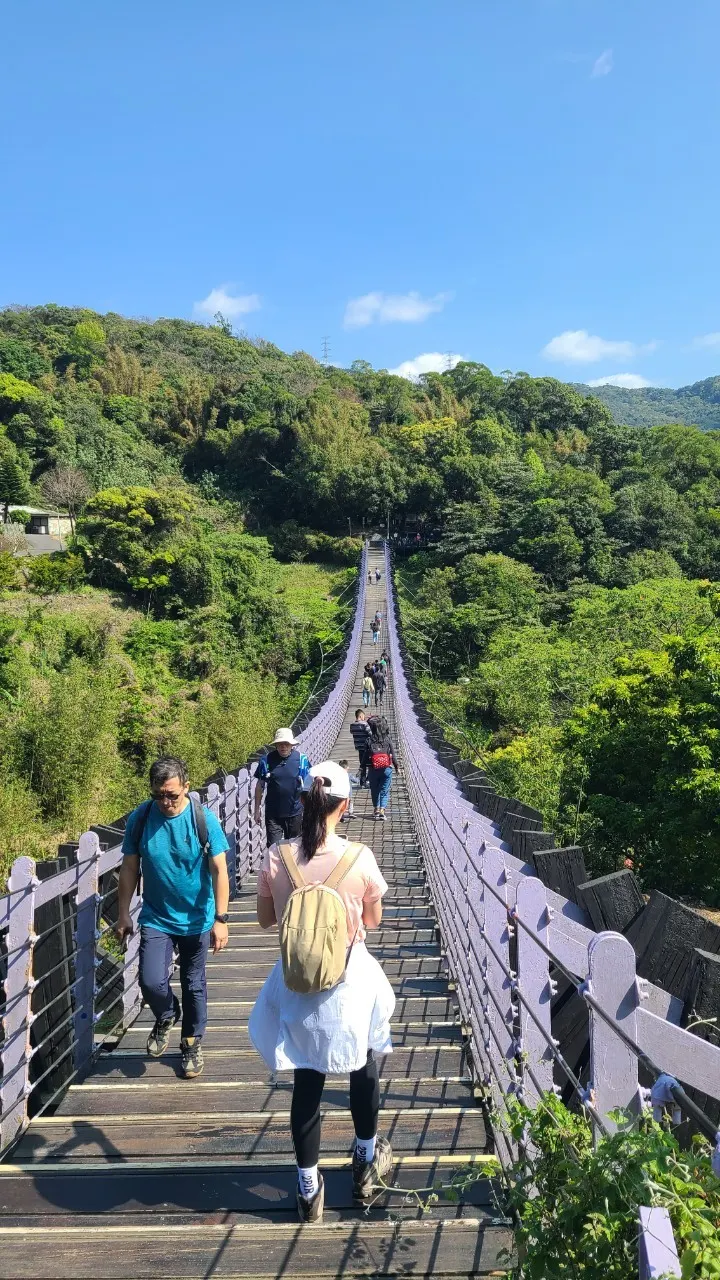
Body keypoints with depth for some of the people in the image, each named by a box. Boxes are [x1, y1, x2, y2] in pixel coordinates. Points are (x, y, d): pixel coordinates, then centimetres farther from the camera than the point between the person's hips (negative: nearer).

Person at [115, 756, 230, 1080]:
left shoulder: (204, 820, -16)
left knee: (194, 984, 12)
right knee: (151, 981, -12)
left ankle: (192, 1042, 36)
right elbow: (129, 867, -1)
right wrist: (123, 914, 1)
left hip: (197, 920, -1)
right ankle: (167, 1017, 22)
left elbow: (219, 870, -12)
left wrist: (220, 919, -16)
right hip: (156, 918, 1)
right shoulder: (139, 818, -11)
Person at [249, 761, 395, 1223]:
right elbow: (373, 920, -4)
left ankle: (309, 1188, 27)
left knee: (307, 1082, 16)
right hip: (350, 981, -1)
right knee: (364, 1069, 24)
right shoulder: (359, 857, -19)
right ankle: (367, 1164, 43)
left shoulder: (277, 858, -14)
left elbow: (265, 919, 1)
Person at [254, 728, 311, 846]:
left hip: (295, 813, 1)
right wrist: (257, 810, 3)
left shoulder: (301, 759, -6)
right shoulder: (267, 760, -5)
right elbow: (260, 785, 2)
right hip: (273, 813, 0)